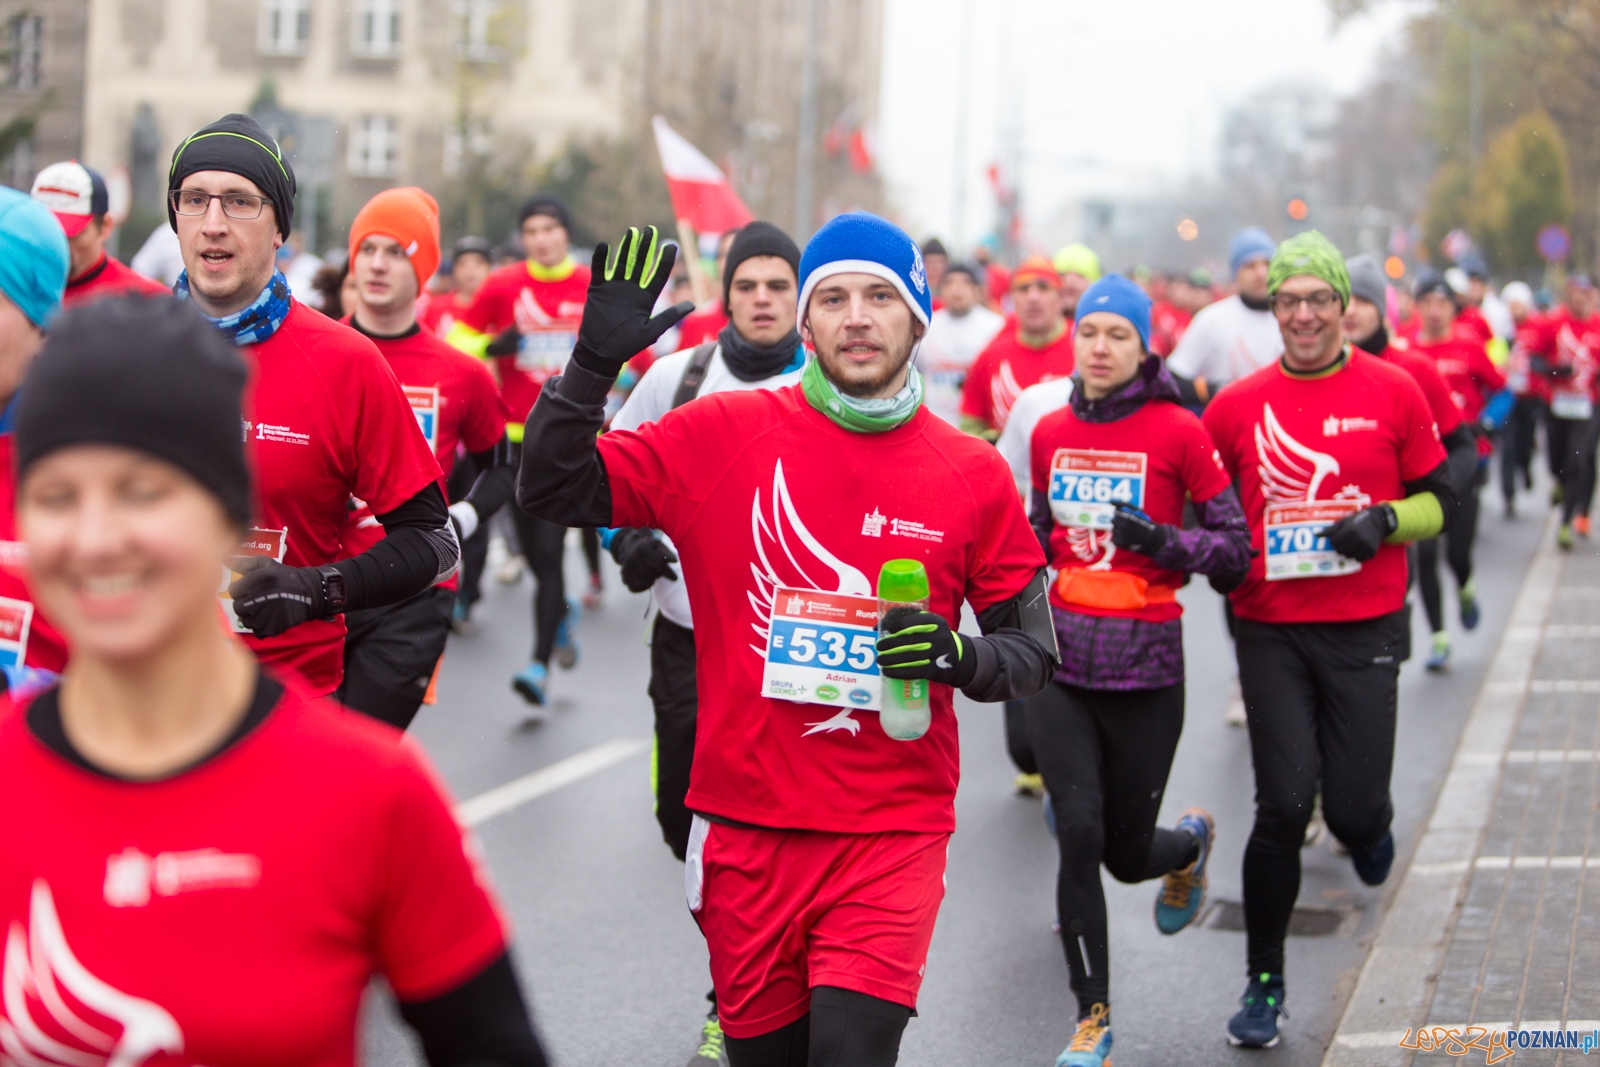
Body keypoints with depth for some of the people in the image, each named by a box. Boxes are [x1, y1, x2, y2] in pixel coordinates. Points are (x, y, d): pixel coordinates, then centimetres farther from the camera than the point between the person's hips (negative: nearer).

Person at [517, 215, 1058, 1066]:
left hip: (893, 830, -1)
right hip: (745, 826, 1)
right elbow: (551, 489, 0)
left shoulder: (973, 475, 2)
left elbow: (1034, 653, 9)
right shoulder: (722, 434, 0)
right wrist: (596, 360, -13)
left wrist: (962, 657, -12)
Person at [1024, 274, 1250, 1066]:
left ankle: (1192, 841, 45)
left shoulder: (1178, 432, -6)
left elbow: (1237, 553, -5)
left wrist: (1163, 540, -20)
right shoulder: (1050, 432, 6)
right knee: (1079, 835, -9)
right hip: (1060, 660, 3)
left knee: (1127, 852, 6)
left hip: (1145, 666, -2)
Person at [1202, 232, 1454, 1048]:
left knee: (1353, 807, -2)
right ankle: (1264, 983, 10)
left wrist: (1387, 521, -13)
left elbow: (1439, 500, 7)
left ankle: (1371, 824, 39)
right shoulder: (1236, 406, 2)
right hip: (1270, 631, 0)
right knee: (1284, 805, -6)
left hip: (1363, 629, 0)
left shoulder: (1392, 393, 0)